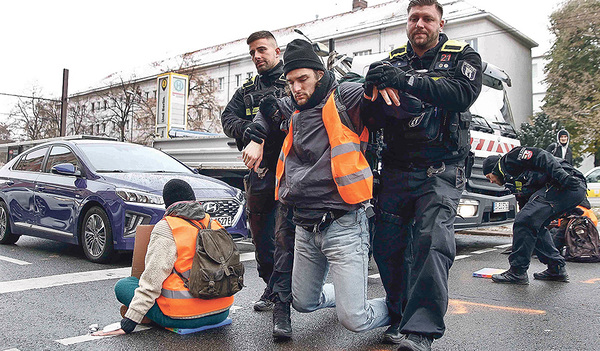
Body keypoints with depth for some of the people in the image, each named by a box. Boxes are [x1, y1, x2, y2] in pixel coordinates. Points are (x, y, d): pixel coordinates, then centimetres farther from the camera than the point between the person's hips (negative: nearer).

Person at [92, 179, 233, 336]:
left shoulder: (165, 228, -10)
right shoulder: (214, 224, 8)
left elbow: (151, 282, -15)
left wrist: (128, 324, -11)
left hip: (185, 315, -6)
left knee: (122, 286, 7)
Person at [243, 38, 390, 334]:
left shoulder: (344, 97, -7)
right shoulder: (294, 109, 13)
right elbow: (267, 112, 32)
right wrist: (256, 140, 16)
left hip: (342, 224, -7)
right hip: (305, 227, 8)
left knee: (354, 320, -9)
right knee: (303, 303, 20)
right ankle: (346, 293, 49)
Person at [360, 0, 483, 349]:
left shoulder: (462, 55, 5)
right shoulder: (394, 60, 13)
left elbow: (463, 93, -17)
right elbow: (373, 119, 6)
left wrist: (406, 80, -26)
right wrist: (376, 89, -17)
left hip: (440, 170, -3)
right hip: (396, 169, 4)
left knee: (431, 242, -19)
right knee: (387, 247, 0)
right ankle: (399, 317, 18)